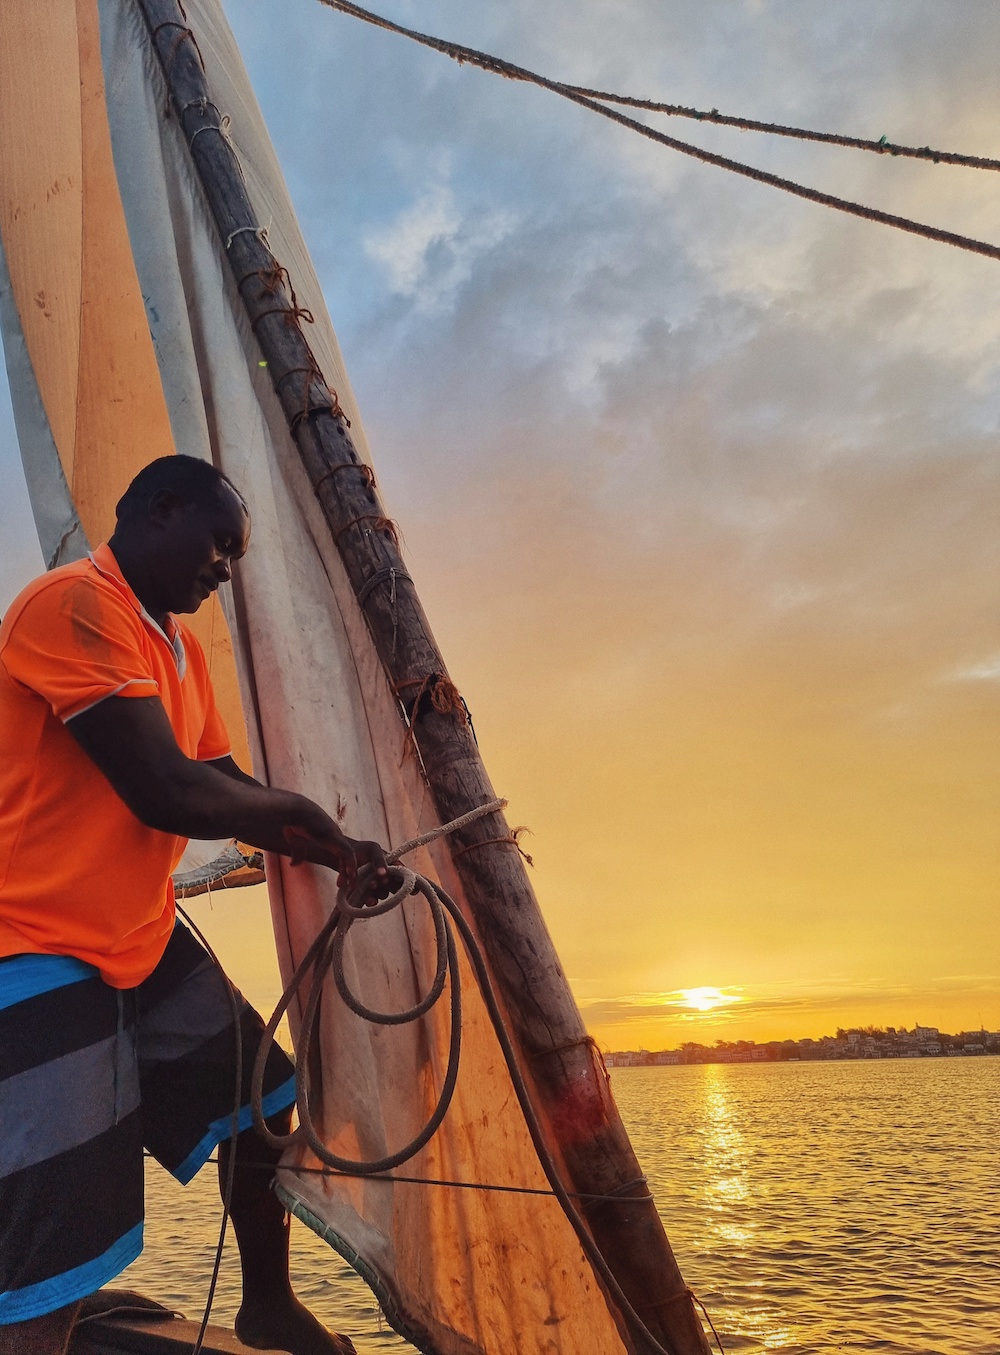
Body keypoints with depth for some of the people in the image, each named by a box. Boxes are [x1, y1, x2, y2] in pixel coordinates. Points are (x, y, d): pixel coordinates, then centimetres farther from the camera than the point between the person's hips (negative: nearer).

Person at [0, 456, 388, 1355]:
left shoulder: (180, 646, 12)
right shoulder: (74, 605, -18)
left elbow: (228, 794, 15)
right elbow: (168, 794, -26)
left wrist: (340, 856, 3)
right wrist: (296, 808, -9)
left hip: (144, 942, 10)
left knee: (260, 1101, 18)